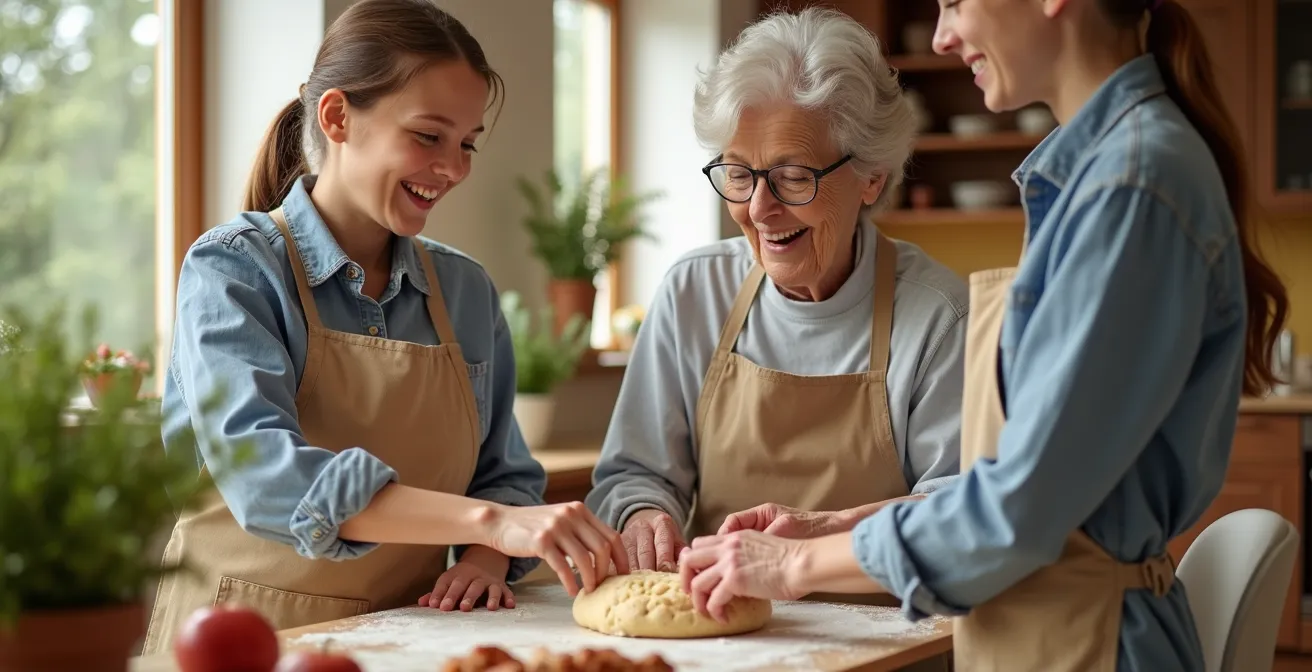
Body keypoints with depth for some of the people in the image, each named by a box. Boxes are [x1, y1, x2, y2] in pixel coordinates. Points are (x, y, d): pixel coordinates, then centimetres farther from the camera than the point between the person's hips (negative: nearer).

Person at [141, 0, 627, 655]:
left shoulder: (466, 289, 9)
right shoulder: (233, 269, -7)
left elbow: (505, 476, 15)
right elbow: (263, 474, -23)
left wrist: (486, 555, -9)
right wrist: (490, 520, -32)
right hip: (252, 631, -5)